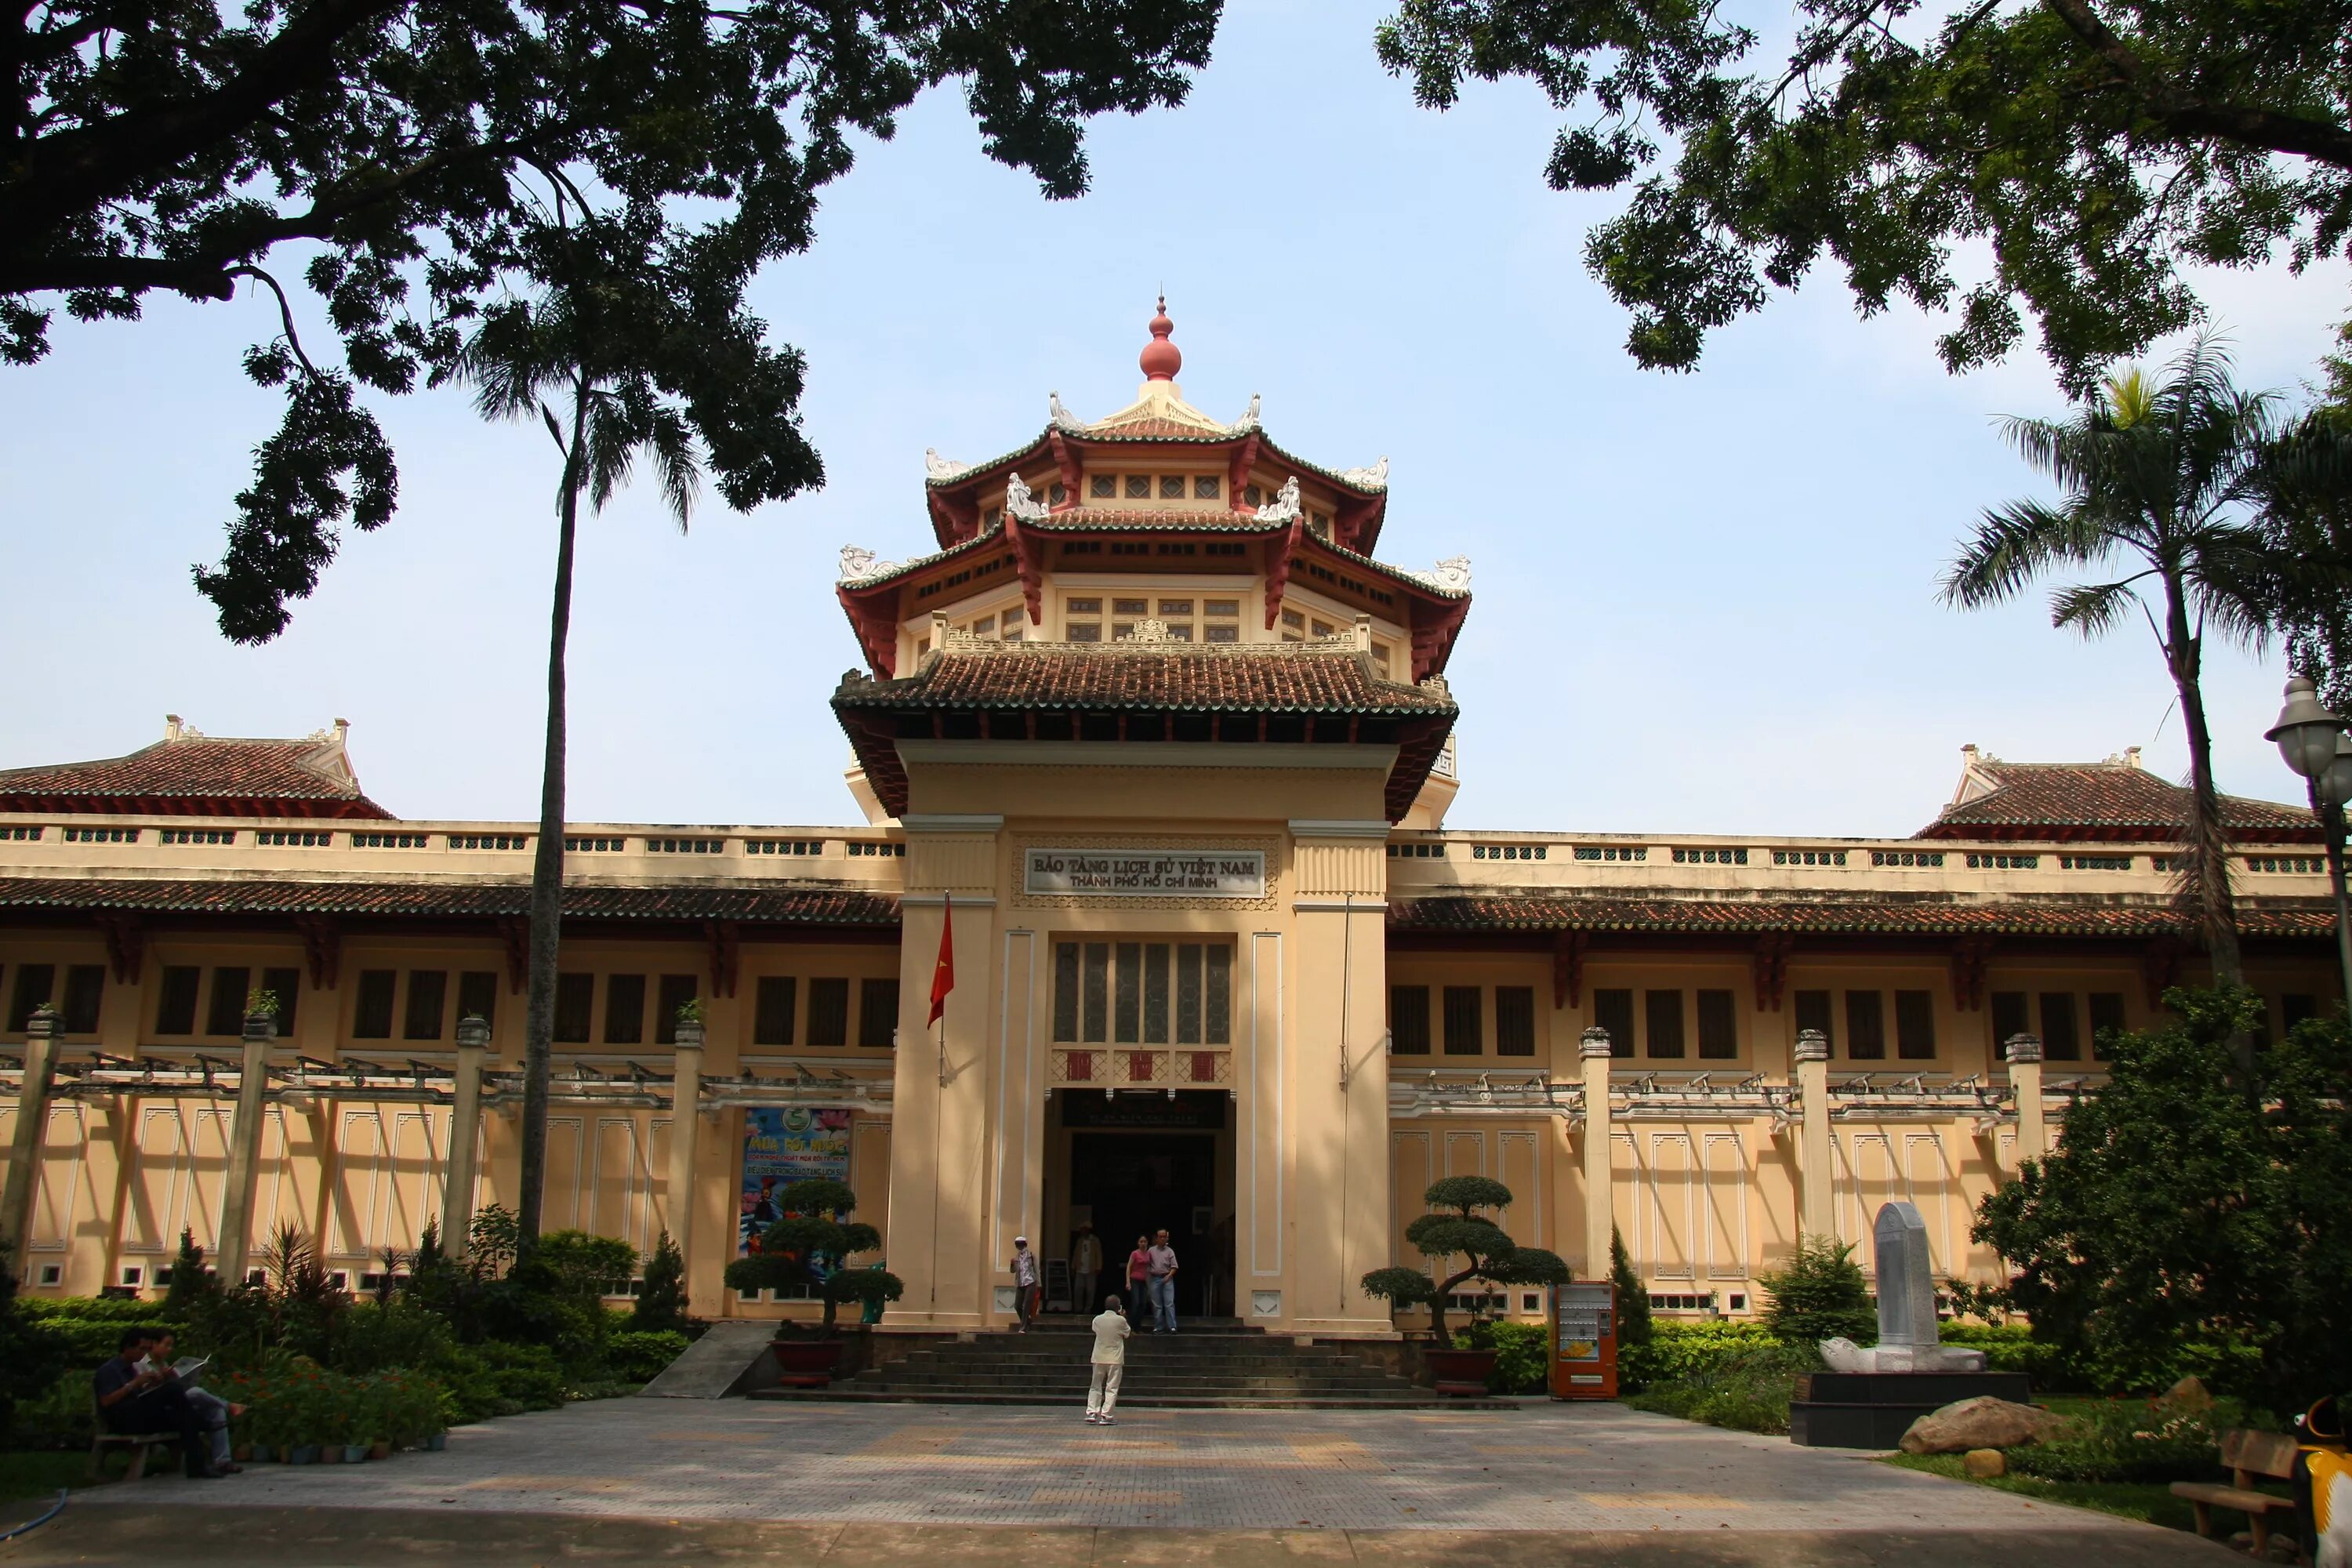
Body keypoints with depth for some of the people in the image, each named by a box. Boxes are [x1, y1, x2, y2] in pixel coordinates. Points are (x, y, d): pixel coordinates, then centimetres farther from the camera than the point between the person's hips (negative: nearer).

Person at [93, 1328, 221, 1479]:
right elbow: (106, 1402, -17)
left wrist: (153, 1383, 2)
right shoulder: (108, 1370, -4)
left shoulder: (131, 1368, 23)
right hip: (123, 1421, -9)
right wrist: (134, 1384, -20)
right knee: (172, 1389, -26)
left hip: (140, 1418, 9)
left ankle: (196, 1466, -24)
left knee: (186, 1418, -17)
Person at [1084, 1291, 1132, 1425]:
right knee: (1112, 1388, 2)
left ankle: (1091, 1413, 4)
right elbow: (1127, 1333, 5)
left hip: (1099, 1358, 3)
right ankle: (1105, 1416, -4)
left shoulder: (1097, 1319, -2)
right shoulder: (1120, 1320, -11)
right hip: (1115, 1359, -3)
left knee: (1095, 1386, 14)